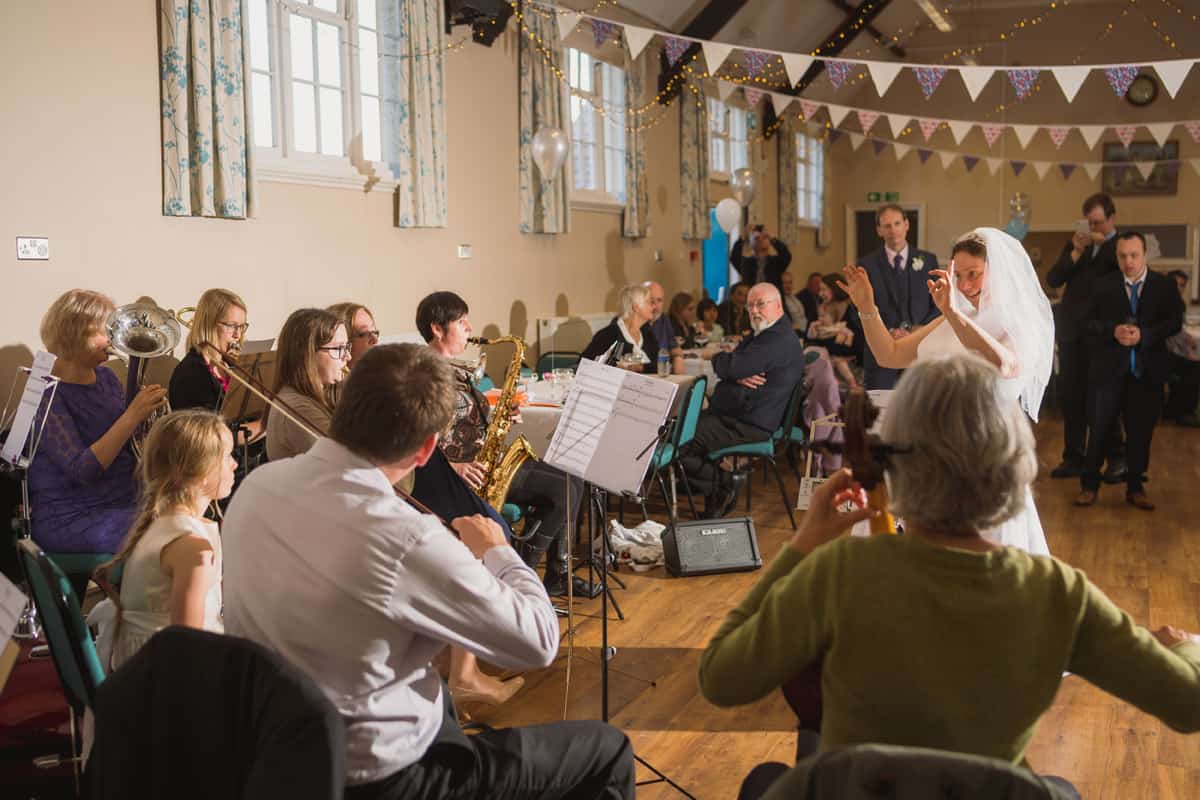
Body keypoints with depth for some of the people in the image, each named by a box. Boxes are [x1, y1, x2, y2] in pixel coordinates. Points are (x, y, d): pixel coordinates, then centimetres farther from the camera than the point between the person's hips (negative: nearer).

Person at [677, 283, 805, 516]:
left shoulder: (779, 339, -16)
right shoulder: (760, 335, 22)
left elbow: (732, 367, -24)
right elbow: (727, 370, 13)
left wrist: (716, 357, 0)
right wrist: (738, 376, -12)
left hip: (749, 425, -11)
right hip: (729, 413, 11)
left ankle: (723, 487, -2)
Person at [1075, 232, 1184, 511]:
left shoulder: (1165, 285, 3)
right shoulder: (1103, 286, 4)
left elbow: (1175, 322, -4)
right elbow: (1090, 323, 0)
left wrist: (1143, 335, -19)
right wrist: (1113, 331, -18)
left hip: (1148, 370, 1)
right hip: (1109, 368, 0)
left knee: (1141, 432, 7)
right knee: (1099, 429, 2)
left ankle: (1135, 488, 19)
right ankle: (1089, 485, 13)